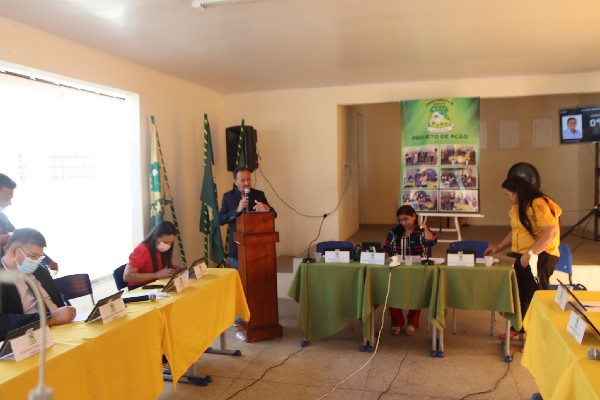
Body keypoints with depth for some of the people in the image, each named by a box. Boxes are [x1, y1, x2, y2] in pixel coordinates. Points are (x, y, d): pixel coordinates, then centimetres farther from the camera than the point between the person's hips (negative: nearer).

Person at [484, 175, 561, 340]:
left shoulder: (539, 204, -18)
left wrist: (530, 253, -26)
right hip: (523, 257, 9)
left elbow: (551, 233, -25)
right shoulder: (517, 207, 11)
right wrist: (498, 247, 10)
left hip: (540, 257, -9)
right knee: (519, 293, 17)